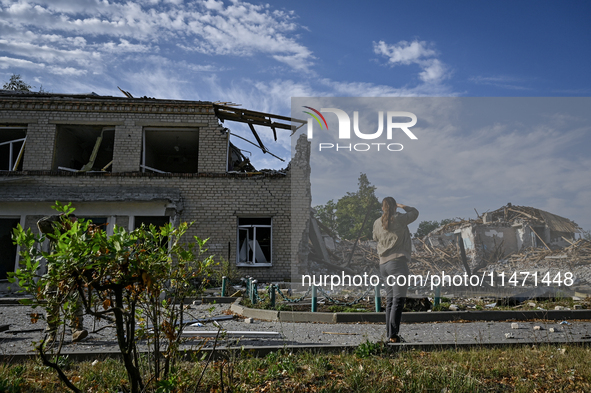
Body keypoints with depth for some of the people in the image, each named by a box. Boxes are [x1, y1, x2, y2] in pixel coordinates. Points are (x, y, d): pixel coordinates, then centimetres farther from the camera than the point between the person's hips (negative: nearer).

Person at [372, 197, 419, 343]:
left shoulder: (377, 223, 7)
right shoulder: (399, 219, -5)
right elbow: (414, 213, 14)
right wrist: (403, 206, 31)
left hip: (383, 264, 6)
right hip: (398, 262, -6)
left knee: (390, 299, 13)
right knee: (398, 300, -7)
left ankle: (389, 333, 14)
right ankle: (393, 335, -13)